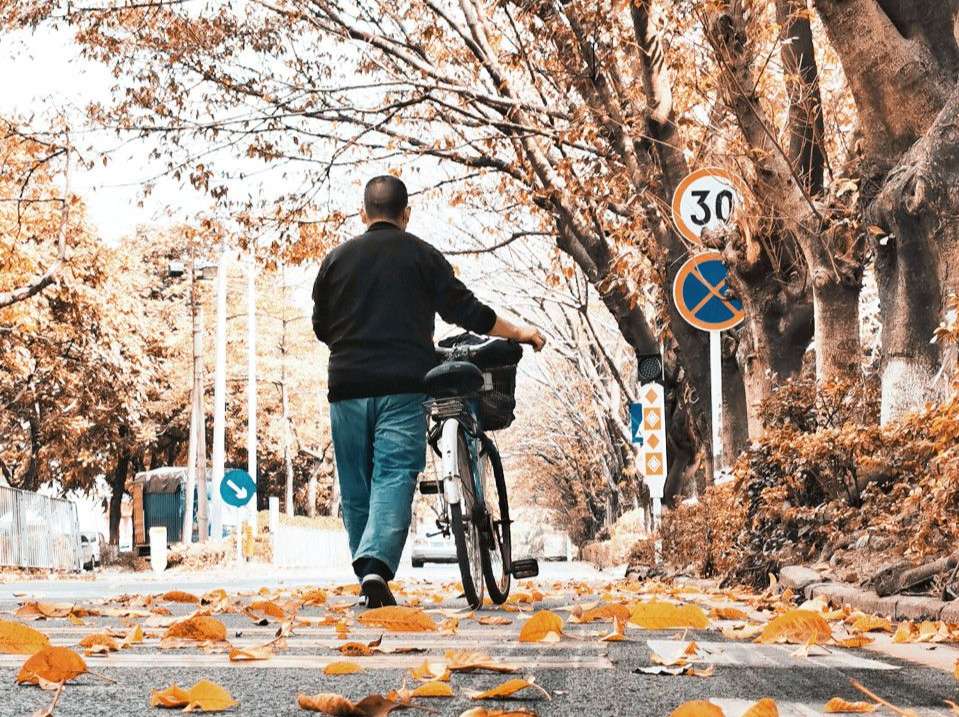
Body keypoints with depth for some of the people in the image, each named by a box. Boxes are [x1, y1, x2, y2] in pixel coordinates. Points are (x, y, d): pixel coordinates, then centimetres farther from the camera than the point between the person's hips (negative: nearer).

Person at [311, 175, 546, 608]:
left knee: (356, 487, 9)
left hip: (347, 384, 2)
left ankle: (369, 584, 11)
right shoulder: (422, 255, 5)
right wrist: (520, 333, 16)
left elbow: (321, 327, 18)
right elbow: (465, 311, 3)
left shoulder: (336, 259, 11)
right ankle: (376, 566, -28)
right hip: (403, 386, -2)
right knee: (395, 475, -8)